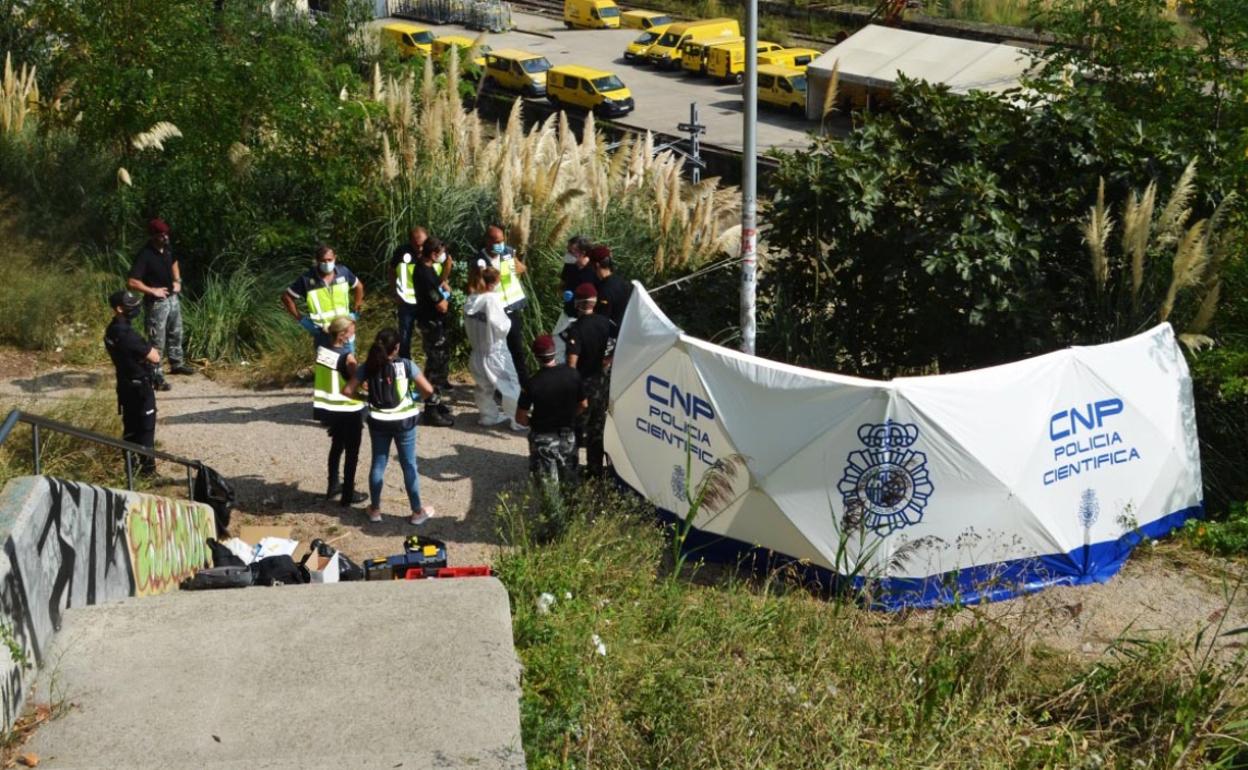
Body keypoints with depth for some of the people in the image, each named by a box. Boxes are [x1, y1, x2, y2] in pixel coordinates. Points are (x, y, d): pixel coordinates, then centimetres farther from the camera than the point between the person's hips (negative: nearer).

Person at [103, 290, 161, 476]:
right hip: (139, 385, -9)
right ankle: (147, 465, 6)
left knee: (130, 424, 19)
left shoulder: (112, 330, 4)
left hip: (125, 384, 9)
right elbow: (155, 357, -22)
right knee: (146, 426, 1)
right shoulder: (126, 334, -27)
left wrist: (148, 349, -3)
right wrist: (153, 351, -1)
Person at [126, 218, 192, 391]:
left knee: (175, 333, 24)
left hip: (173, 298, 8)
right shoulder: (145, 256, -24)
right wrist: (153, 291, -25)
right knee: (157, 341, -1)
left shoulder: (166, 250, 0)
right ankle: (156, 376, 8)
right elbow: (131, 282, -29)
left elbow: (174, 263, 24)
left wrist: (177, 280, 10)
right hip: (156, 303, -8)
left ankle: (177, 364, 43)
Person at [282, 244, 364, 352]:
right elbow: (286, 297, -9)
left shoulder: (343, 272, -8)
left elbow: (358, 286, 12)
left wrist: (357, 310, 9)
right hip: (322, 333, -3)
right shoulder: (307, 279, -19)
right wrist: (299, 318, -9)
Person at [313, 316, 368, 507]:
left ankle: (333, 486, 38)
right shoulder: (347, 357, -23)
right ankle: (348, 494, 17)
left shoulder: (321, 350, -2)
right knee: (352, 453, 9)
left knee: (336, 446, 27)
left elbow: (321, 379, 5)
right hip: (348, 410, -7)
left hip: (328, 408, 7)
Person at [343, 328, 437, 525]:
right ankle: (417, 512, 18)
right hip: (404, 421, -2)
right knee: (409, 466, 9)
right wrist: (418, 397, 7)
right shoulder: (406, 365, -12)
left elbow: (347, 391, -4)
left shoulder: (367, 367, -4)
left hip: (378, 422, 2)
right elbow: (428, 390, -13)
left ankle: (375, 509, 26)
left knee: (378, 464, 16)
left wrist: (364, 396, 12)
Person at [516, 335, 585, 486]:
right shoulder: (572, 374, -11)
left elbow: (520, 418, -11)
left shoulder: (532, 384, -20)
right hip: (568, 436, 3)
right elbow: (583, 405, 3)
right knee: (569, 482, 17)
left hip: (543, 438, -3)